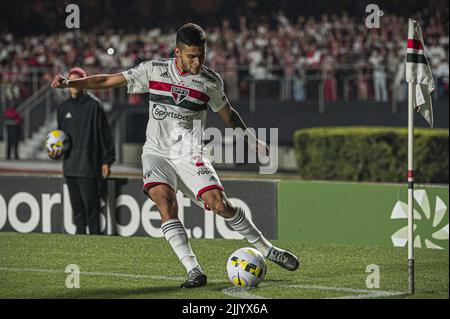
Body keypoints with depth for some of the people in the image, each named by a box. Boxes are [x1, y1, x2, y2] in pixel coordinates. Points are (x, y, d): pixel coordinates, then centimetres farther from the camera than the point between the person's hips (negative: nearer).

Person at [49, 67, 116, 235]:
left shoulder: (93, 105, -3)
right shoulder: (63, 107, 15)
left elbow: (105, 133, -4)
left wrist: (107, 160, -8)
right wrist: (55, 152, 6)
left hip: (89, 166, -6)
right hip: (70, 167, 6)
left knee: (91, 205, -8)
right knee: (77, 207, 8)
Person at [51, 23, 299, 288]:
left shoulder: (211, 81, 0)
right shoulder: (154, 70, -3)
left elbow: (227, 113, 19)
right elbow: (108, 81, 2)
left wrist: (252, 140, 25)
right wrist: (70, 83, -8)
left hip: (190, 156, 0)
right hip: (157, 153, 0)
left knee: (219, 204, -17)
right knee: (165, 201, -27)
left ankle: (266, 249, 5)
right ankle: (194, 271, -28)